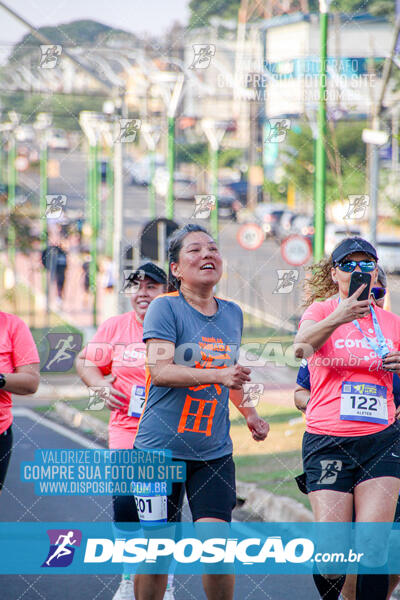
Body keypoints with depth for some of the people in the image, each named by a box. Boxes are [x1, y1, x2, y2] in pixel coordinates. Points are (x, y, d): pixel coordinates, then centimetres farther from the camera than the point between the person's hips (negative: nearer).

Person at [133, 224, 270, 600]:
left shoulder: (233, 314, 11)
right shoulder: (165, 307, -7)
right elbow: (160, 369, -21)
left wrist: (249, 414, 20)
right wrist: (219, 375, -31)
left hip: (214, 452, 4)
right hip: (160, 449, -4)